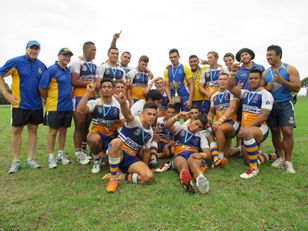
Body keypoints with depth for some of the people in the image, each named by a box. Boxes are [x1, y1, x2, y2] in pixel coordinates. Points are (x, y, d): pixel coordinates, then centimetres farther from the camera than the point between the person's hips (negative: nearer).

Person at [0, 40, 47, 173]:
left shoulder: (42, 66, 6)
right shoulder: (16, 62, -6)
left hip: (36, 105, 4)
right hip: (19, 104, -3)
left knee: (33, 130, 8)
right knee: (16, 131, 3)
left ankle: (30, 160, 18)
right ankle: (16, 161, 15)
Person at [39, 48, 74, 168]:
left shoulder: (68, 70, 10)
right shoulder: (51, 70, -10)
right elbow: (42, 88, -11)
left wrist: (68, 98, 13)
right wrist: (48, 101, 1)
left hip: (68, 106, 6)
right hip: (55, 107, -6)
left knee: (63, 130, 13)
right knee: (53, 131, 3)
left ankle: (61, 154, 26)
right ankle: (51, 157, 15)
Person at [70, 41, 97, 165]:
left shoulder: (94, 65, 16)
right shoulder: (77, 62, -7)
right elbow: (75, 82, -16)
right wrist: (91, 82, -12)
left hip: (92, 97, 7)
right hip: (79, 97, -7)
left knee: (87, 125, 11)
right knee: (79, 126, -3)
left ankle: (84, 150, 22)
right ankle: (78, 153, 7)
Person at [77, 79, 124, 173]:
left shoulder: (118, 105, -3)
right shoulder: (94, 103, -7)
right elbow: (80, 110, -26)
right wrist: (88, 92, -25)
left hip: (114, 137, 2)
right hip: (98, 135, -2)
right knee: (93, 139, -37)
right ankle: (97, 161, -3)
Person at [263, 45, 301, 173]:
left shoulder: (290, 69, -1)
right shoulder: (265, 73, 9)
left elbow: (297, 88, -8)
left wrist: (282, 81, -22)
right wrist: (265, 88, -8)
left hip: (285, 105, -3)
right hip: (271, 105, 4)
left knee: (287, 132, -10)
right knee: (275, 132, 5)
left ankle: (288, 161, 1)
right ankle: (280, 158, 18)